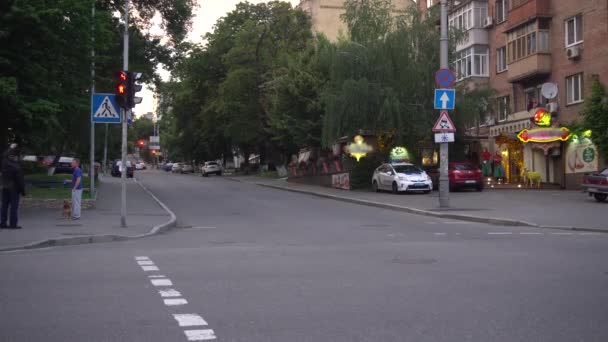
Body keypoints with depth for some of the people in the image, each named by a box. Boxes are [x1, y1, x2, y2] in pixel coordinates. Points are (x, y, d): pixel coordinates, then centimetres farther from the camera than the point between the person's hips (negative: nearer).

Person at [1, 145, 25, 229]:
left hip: (5, 188, 7)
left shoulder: (5, 163, -1)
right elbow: (20, 180, -16)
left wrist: (11, 149, 33)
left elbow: (4, 156, 23)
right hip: (14, 189, -7)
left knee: (4, 206, 11)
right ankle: (13, 224, -4)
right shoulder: (16, 167, -18)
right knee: (14, 206, -3)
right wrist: (23, 190, -8)